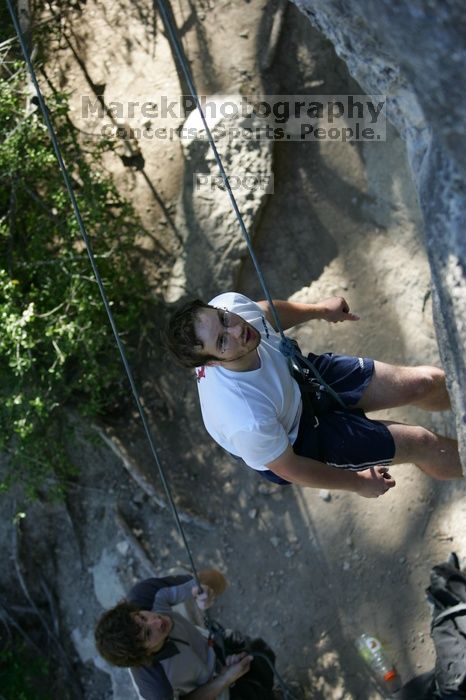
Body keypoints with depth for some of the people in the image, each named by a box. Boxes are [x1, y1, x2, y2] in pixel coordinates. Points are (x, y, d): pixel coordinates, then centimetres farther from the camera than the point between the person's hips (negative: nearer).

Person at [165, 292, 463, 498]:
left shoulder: (228, 303, -30)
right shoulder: (246, 419, -44)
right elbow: (288, 469, -23)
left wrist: (320, 310, 13)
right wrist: (360, 483, -8)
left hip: (300, 375, 5)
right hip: (296, 440, -5)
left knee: (428, 382, 5)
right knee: (424, 444, -2)